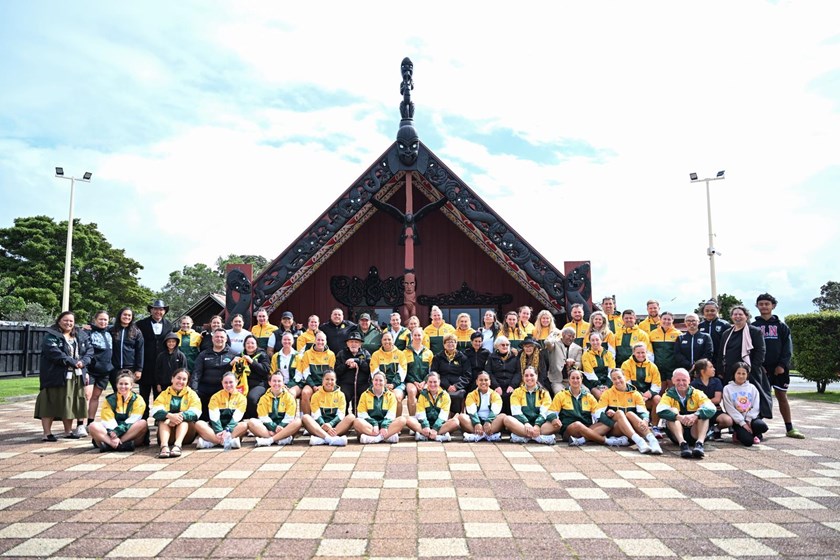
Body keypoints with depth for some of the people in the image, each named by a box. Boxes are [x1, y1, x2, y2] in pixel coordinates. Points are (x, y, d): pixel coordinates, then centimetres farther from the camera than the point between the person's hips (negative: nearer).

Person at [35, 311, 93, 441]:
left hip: (76, 376, 5)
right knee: (51, 404, 0)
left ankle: (68, 431, 21)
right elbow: (53, 352, -19)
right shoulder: (51, 335, -4)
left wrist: (83, 362, -14)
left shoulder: (81, 335, 13)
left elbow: (90, 349, 6)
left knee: (70, 404, 11)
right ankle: (47, 433, 6)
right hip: (56, 375, -5)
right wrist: (72, 362, -22)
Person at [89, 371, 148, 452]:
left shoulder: (138, 399, 2)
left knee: (143, 424, -31)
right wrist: (113, 435, -23)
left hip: (131, 434, -1)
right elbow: (108, 422, -4)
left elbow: (132, 421, -9)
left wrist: (116, 432, -23)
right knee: (93, 426, -22)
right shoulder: (109, 400, 7)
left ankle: (109, 444, -34)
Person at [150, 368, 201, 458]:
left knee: (184, 419, -27)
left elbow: (195, 413, -10)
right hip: (168, 436, 1)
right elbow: (155, 411, -9)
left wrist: (180, 416, -31)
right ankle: (164, 446, -49)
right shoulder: (164, 394, 11)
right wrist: (170, 416, -31)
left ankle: (178, 445, -50)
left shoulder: (192, 394, 9)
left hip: (186, 435, 0)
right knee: (164, 420, -26)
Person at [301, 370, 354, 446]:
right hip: (320, 428, 0)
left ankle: (320, 438, -40)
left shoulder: (340, 395, 10)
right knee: (305, 417, -26)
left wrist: (330, 424, -20)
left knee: (351, 417, -26)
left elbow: (340, 415, 0)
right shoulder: (316, 395, 10)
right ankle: (331, 439, -46)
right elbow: (316, 415, -2)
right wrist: (324, 426, -21)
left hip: (336, 426, 0)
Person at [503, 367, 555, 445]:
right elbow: (516, 412, -2)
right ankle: (540, 437, -35)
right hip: (522, 424, 0)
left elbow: (544, 413, -2)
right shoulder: (517, 392, 12)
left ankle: (523, 436, -33)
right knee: (507, 419, -32)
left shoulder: (544, 393, 13)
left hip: (539, 425, 0)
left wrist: (537, 426, -21)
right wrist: (526, 423, -21)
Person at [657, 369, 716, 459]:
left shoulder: (697, 394, 4)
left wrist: (695, 416, -35)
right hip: (676, 434, 0)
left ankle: (700, 443, -39)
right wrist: (679, 417, -36)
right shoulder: (669, 395, 2)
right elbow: (660, 410, -19)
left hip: (695, 434, 1)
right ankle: (682, 443, -40)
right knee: (672, 411, -22)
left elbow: (711, 409, -16)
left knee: (703, 413, -19)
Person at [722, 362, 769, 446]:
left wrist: (748, 420, -9)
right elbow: (730, 409, -6)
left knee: (762, 426, -31)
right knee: (748, 441, -25)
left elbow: (756, 407, 3)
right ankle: (740, 434, 12)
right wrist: (742, 423, -13)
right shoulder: (728, 389, 1)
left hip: (751, 418, 3)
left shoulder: (752, 388, 10)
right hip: (738, 420, -3)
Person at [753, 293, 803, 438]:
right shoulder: (753, 326, 6)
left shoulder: (781, 326, 7)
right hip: (760, 368, 0)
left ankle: (789, 429, 13)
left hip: (779, 368, 1)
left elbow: (787, 347, 1)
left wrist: (782, 365, -10)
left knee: (782, 397, 6)